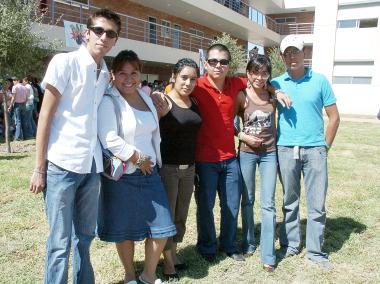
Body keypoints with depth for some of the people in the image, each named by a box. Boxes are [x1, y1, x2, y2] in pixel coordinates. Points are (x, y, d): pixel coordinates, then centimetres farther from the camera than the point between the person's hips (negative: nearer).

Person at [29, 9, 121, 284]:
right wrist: (39, 168, -8)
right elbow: (45, 116, -6)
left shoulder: (106, 74, 11)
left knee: (85, 236, 16)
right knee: (60, 242, 2)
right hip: (62, 163, -5)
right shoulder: (65, 62, -5)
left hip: (92, 166, 6)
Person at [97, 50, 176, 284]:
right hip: (121, 175, -6)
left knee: (162, 227, 7)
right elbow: (110, 140, -22)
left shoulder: (146, 98, 11)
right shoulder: (108, 101, -11)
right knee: (125, 230, 9)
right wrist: (138, 159, -14)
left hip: (149, 172, 6)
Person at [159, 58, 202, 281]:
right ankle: (168, 263, 19)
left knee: (181, 215, 14)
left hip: (189, 167, 6)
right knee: (167, 215, 4)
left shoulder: (194, 103, 9)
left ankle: (174, 255, 31)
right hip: (167, 167, -6)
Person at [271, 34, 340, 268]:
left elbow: (334, 117, 6)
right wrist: (273, 143, 4)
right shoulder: (276, 84, 5)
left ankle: (315, 250, 17)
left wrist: (326, 146, 3)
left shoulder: (319, 81, 3)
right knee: (290, 201, 11)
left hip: (315, 150, 0)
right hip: (286, 150, 1)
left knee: (317, 203, 3)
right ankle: (290, 244, 25)